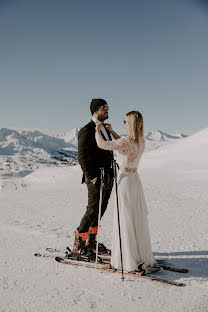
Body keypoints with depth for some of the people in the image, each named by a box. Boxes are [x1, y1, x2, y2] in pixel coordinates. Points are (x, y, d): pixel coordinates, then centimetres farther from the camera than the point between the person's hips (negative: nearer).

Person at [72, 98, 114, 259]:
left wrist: (111, 174, 15)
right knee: (92, 211, -5)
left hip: (108, 177, 9)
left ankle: (91, 241, 26)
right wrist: (93, 178, -20)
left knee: (101, 210, 14)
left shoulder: (105, 130, 17)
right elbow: (82, 157, -18)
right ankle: (78, 246, 8)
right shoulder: (86, 131, -12)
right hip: (97, 179, -9)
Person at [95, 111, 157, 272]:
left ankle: (129, 262, 9)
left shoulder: (126, 141, -19)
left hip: (124, 180, -8)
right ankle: (145, 259, 24)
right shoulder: (141, 141, 5)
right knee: (139, 220, 14)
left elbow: (102, 144, -16)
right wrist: (112, 131, 24)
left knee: (125, 222, 1)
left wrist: (98, 131, 2)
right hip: (136, 179, 8)